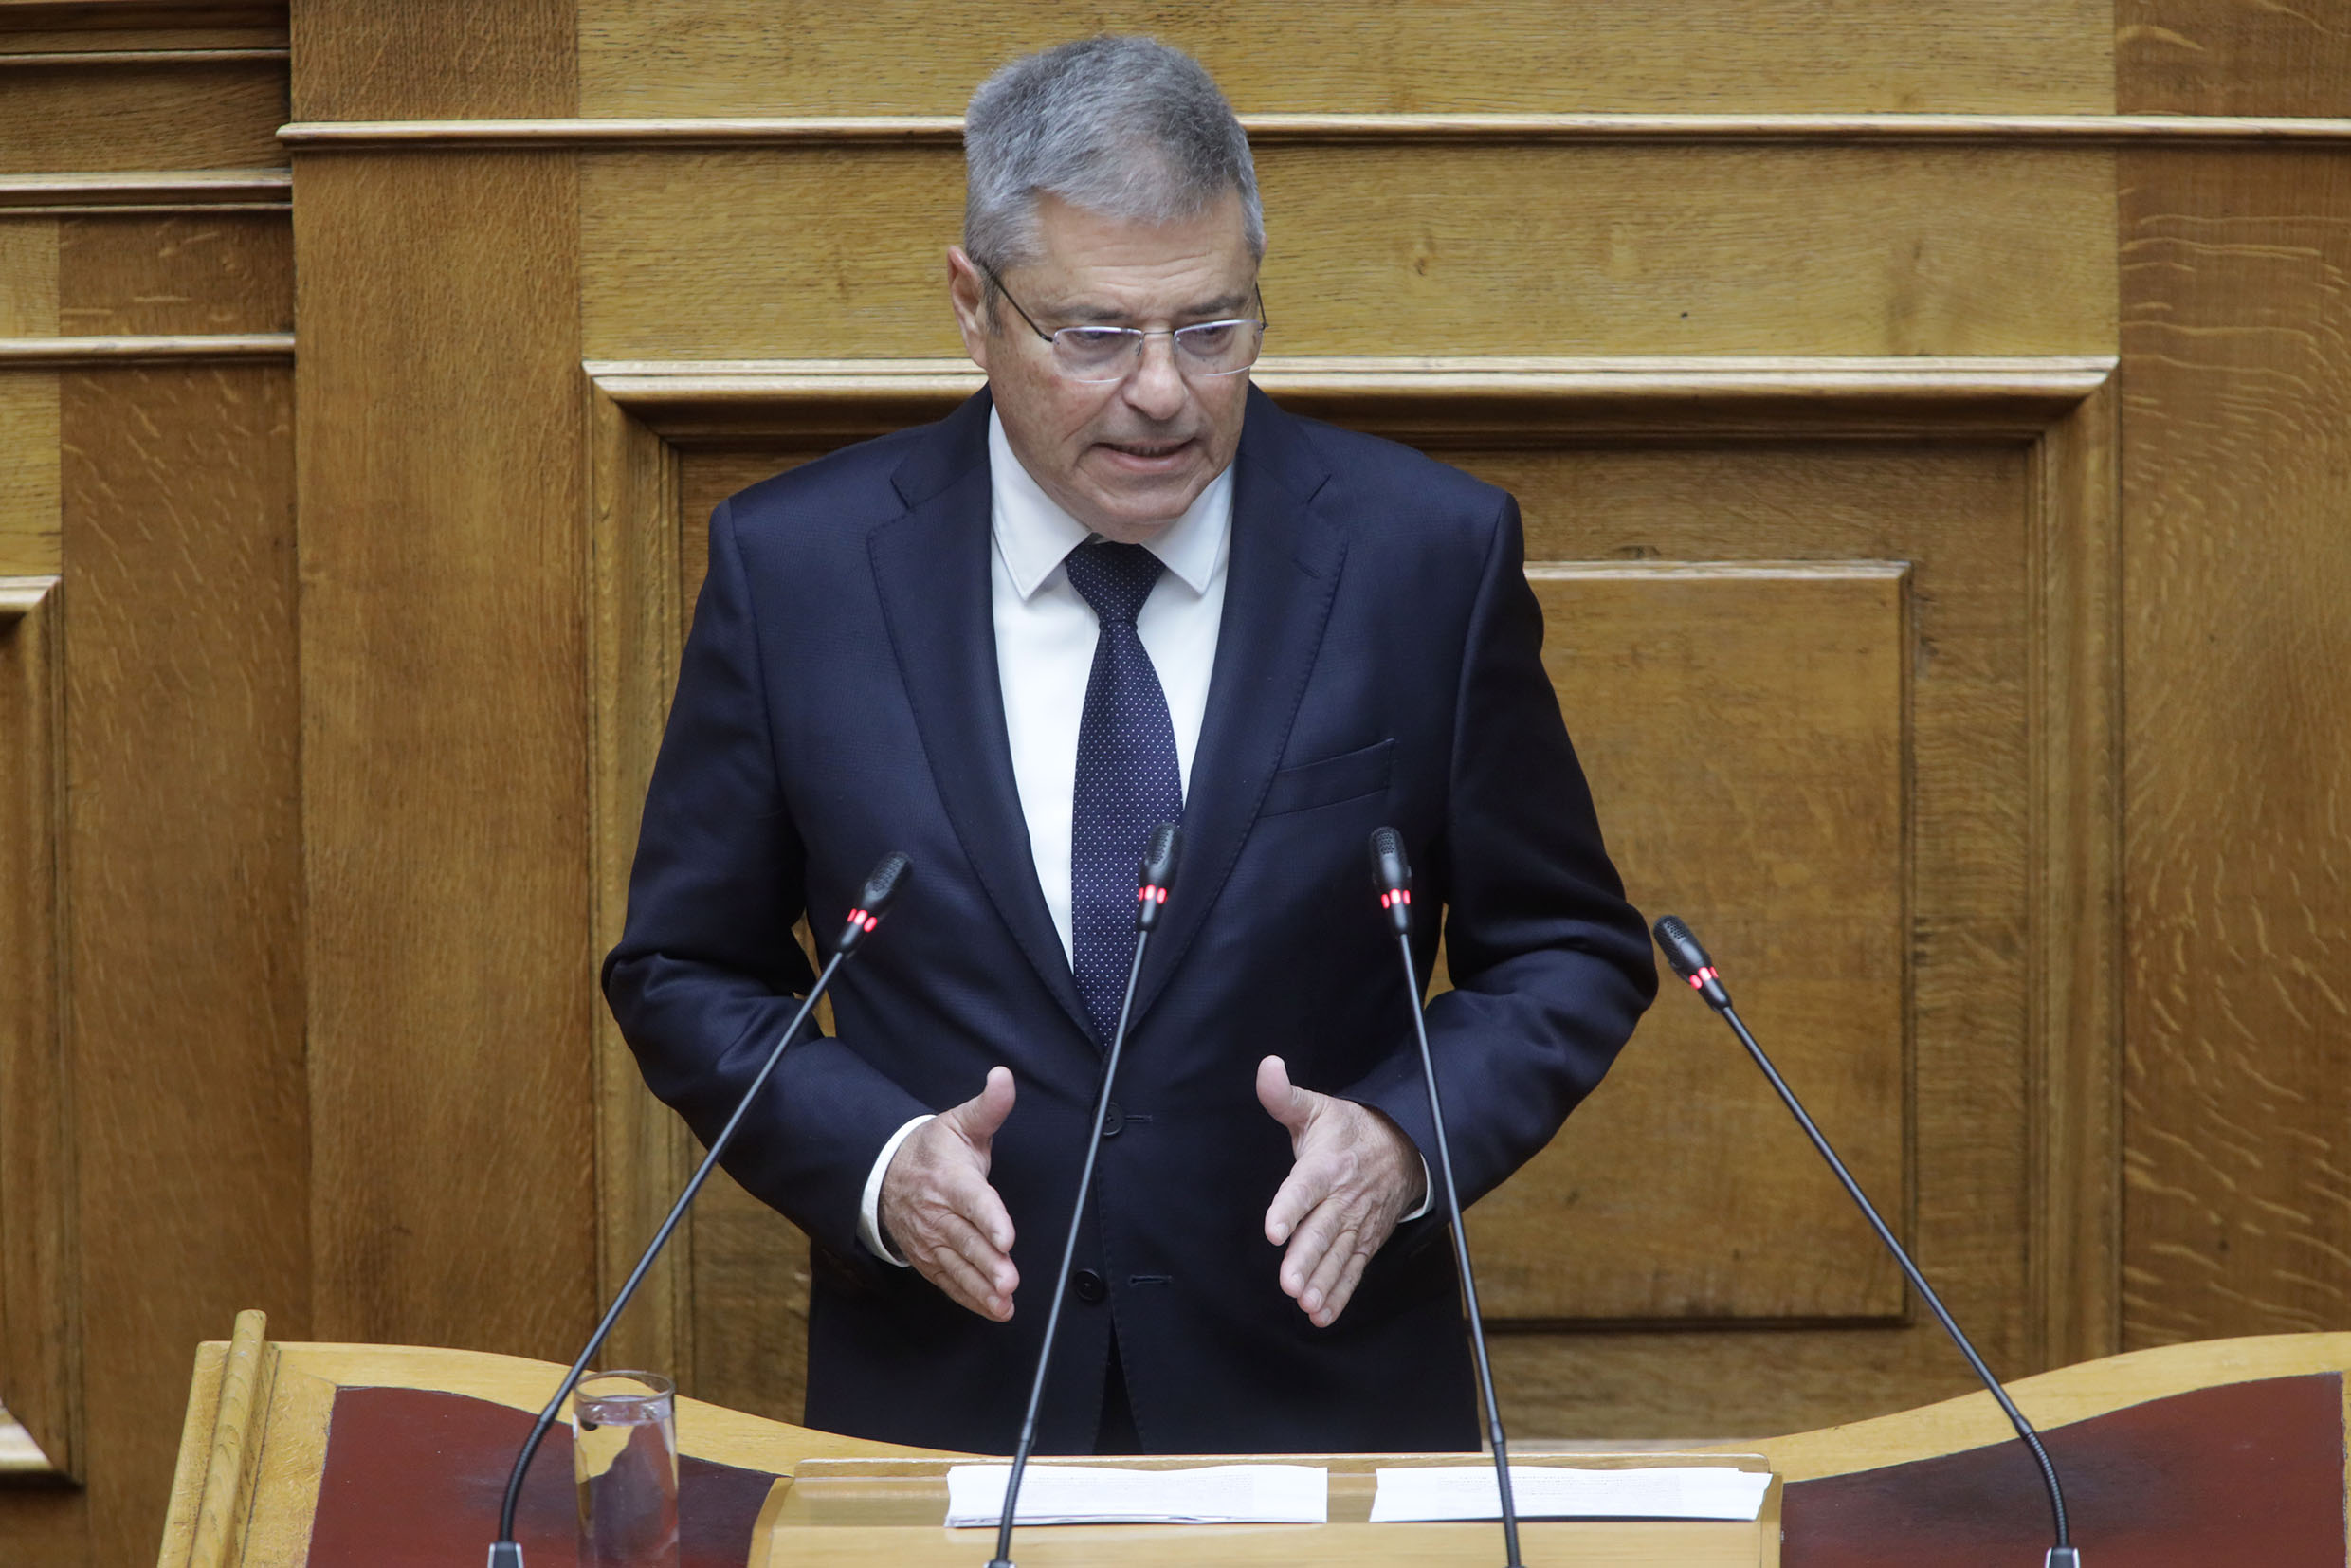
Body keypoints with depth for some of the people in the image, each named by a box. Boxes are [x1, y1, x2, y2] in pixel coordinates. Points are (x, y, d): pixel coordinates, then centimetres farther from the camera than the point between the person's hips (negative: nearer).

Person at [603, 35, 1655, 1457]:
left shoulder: (1428, 552, -1)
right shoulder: (794, 566, -1)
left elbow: (1569, 954, 7)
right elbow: (683, 972, 8)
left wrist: (1407, 1138, -11)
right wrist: (873, 1163, -10)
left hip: (1324, 1384, 0)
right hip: (942, 1398, 1)